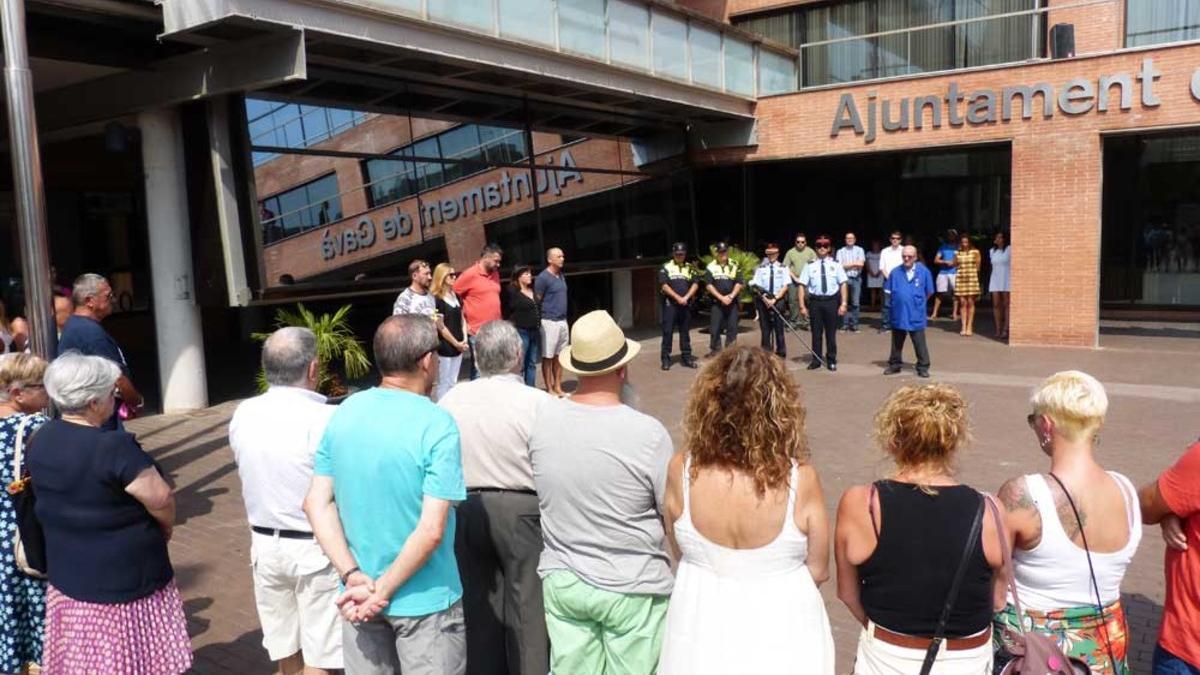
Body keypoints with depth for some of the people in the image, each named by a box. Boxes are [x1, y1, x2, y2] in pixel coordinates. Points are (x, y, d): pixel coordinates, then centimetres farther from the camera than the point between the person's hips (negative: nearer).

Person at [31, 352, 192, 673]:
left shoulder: (40, 441, -1)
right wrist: (165, 528, -3)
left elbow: (48, 492, 12)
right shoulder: (114, 447, -25)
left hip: (67, 577, 7)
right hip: (124, 581, -7)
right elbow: (161, 499, -23)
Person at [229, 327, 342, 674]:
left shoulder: (243, 414, -3)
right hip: (316, 548, -6)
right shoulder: (325, 419, -22)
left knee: (285, 645, 22)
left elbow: (247, 466, 10)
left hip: (265, 543, 6)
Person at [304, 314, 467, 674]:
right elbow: (431, 530, -24)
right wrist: (384, 590, -14)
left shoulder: (343, 414, -2)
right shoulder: (437, 425, -20)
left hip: (359, 594, 5)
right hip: (424, 600, -5)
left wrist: (353, 576, -8)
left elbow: (316, 504, -3)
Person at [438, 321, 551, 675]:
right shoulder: (539, 402, -14)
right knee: (528, 607, 8)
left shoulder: (450, 400, -3)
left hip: (464, 509, 4)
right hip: (520, 510, -4)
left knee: (478, 603, 17)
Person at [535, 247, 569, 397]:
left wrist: (563, 317, 13)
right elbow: (536, 301, -10)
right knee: (548, 357, 1)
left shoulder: (561, 276, 12)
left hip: (563, 321, 8)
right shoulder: (543, 278, -12)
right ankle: (549, 390, 8)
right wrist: (540, 317, -6)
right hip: (550, 322, -7)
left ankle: (558, 387, 21)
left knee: (559, 356, 12)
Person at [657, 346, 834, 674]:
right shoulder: (801, 479, -22)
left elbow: (680, 553, -2)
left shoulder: (681, 470, -18)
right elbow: (818, 570, -8)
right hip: (781, 639, -1)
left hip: (702, 634, 1)